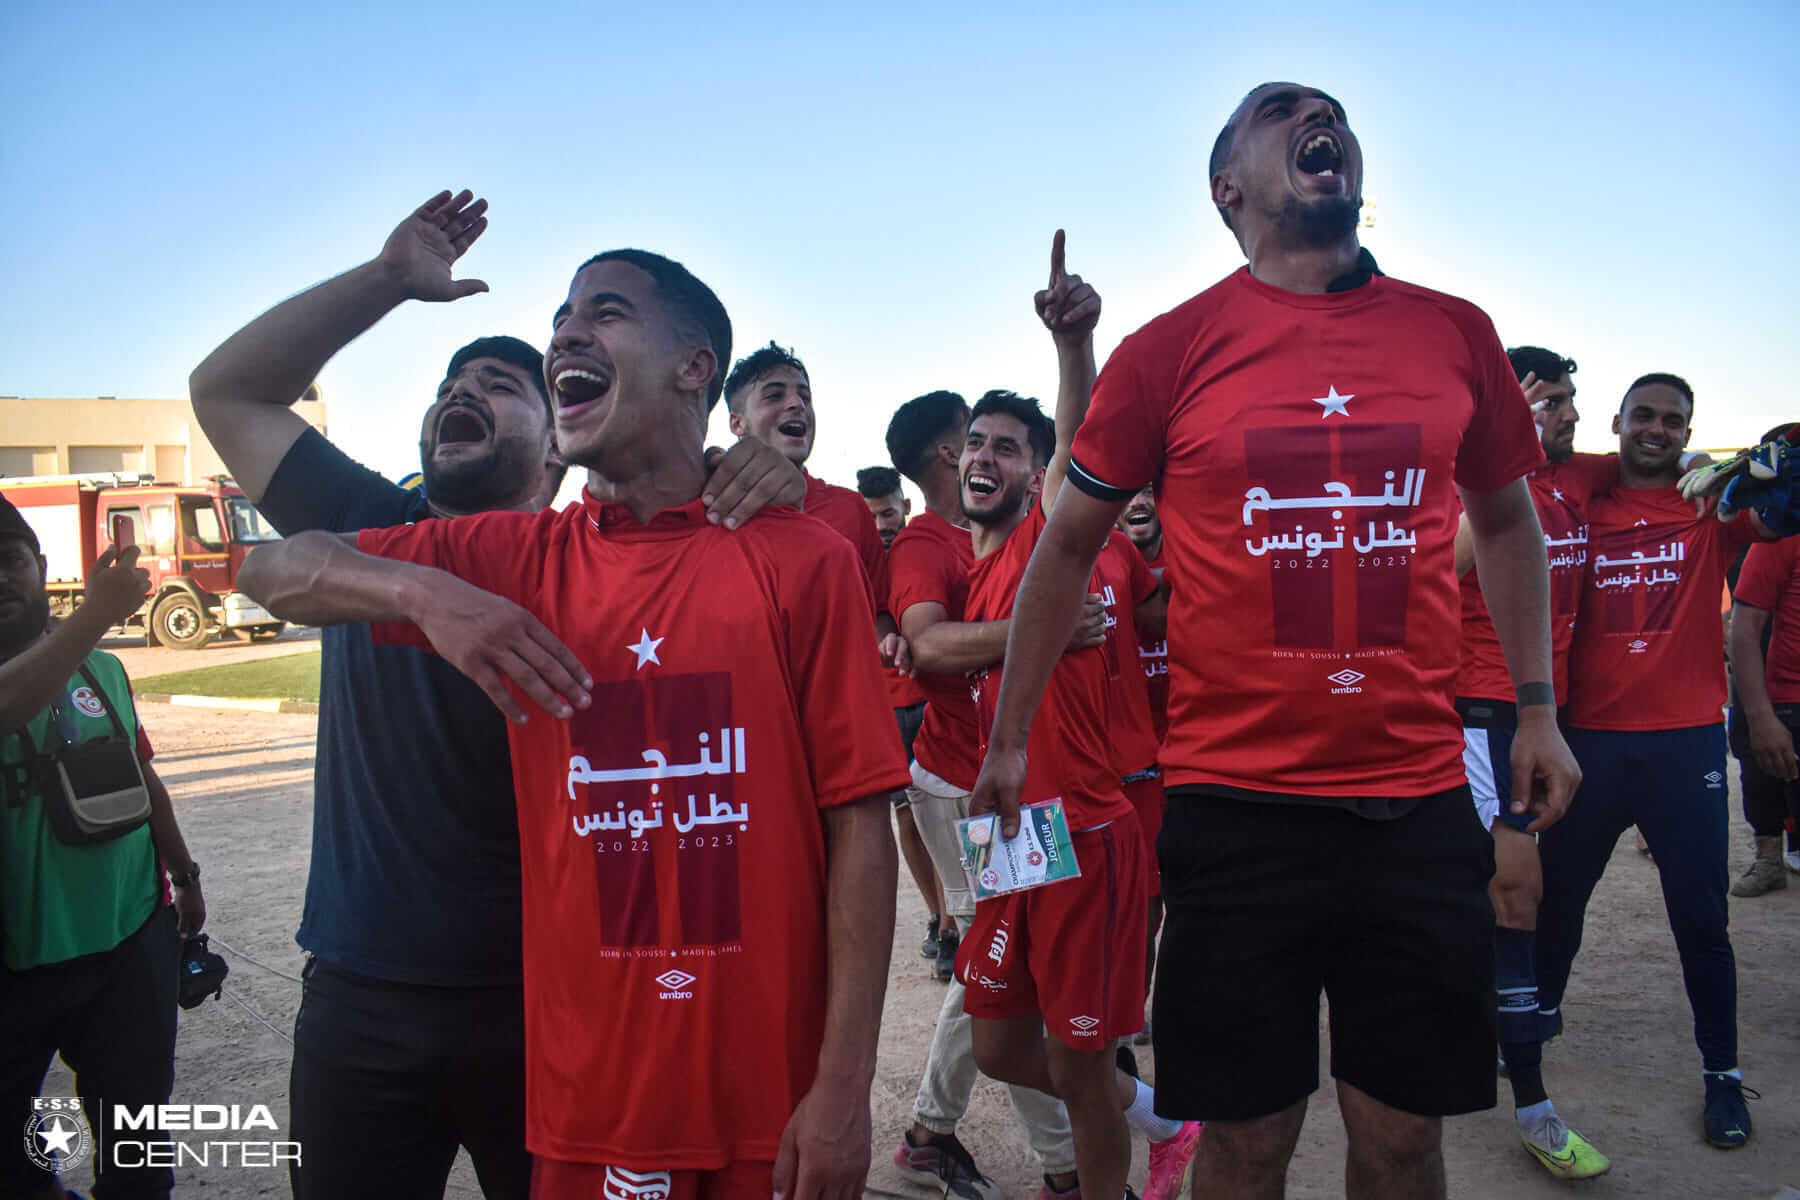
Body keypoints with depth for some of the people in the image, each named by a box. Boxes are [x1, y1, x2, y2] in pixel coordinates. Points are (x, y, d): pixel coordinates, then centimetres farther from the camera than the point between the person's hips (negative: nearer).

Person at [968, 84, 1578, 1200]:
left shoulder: (1455, 334, 6)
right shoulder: (1173, 349, -1)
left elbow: (1508, 521, 20)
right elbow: (1070, 541, 6)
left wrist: (1539, 710, 15)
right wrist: (1009, 739, 8)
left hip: (1421, 801, 3)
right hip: (1234, 803, -2)